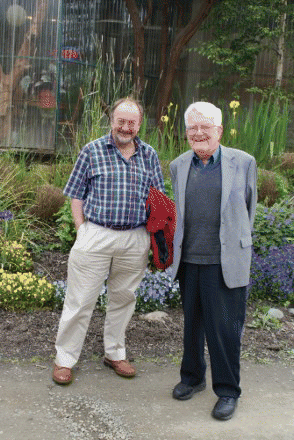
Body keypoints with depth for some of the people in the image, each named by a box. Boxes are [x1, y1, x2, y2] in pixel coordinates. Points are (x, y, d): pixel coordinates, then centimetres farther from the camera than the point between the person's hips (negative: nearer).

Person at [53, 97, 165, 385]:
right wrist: (82, 229, -3)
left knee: (123, 297, 14)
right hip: (95, 235, -3)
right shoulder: (92, 151, 1)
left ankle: (115, 353, 31)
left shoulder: (149, 156, 9)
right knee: (80, 299, 1)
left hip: (135, 240, 3)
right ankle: (64, 358, 15)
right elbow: (76, 195, 4)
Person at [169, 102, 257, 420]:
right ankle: (192, 377, 34)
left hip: (224, 263, -3)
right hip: (188, 260, 4)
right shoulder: (178, 166, 8)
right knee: (191, 323, 16)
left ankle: (227, 391, 17)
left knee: (224, 329, 1)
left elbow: (248, 208, 10)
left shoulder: (243, 162, -2)